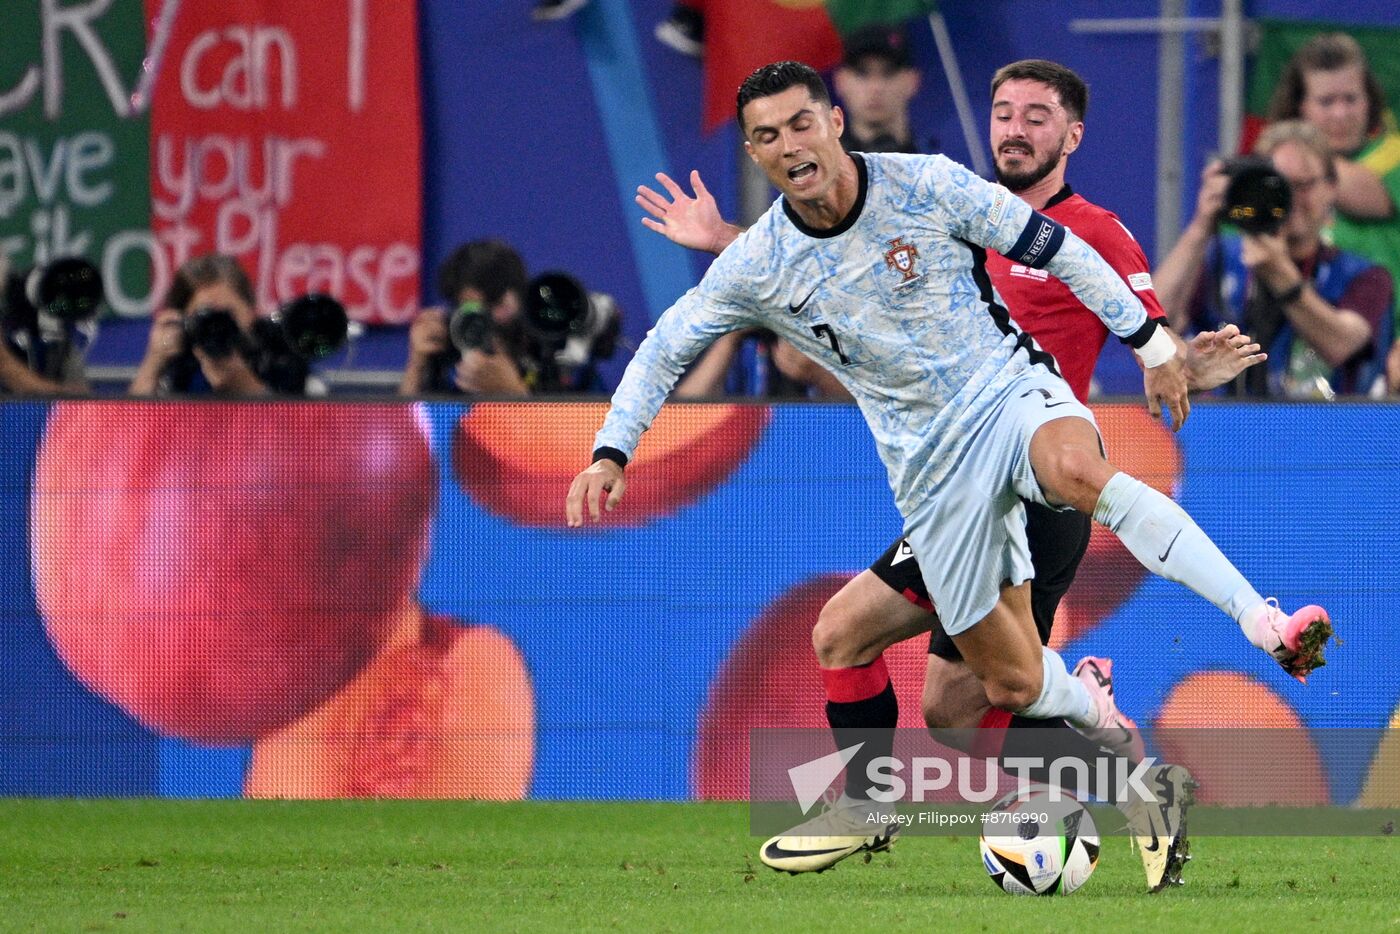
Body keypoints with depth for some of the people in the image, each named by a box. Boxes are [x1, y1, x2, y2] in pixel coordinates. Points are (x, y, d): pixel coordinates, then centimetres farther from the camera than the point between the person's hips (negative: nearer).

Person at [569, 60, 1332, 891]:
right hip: (933, 468, 3)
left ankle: (1269, 627, -44)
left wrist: (1151, 343, 2)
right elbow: (666, 348, 10)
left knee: (1076, 469, -40)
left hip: (1013, 391, -3)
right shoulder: (758, 267, -4)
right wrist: (610, 455, 0)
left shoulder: (926, 186, -10)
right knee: (1011, 683, -1)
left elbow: (1056, 250, -1)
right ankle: (1144, 780, 26)